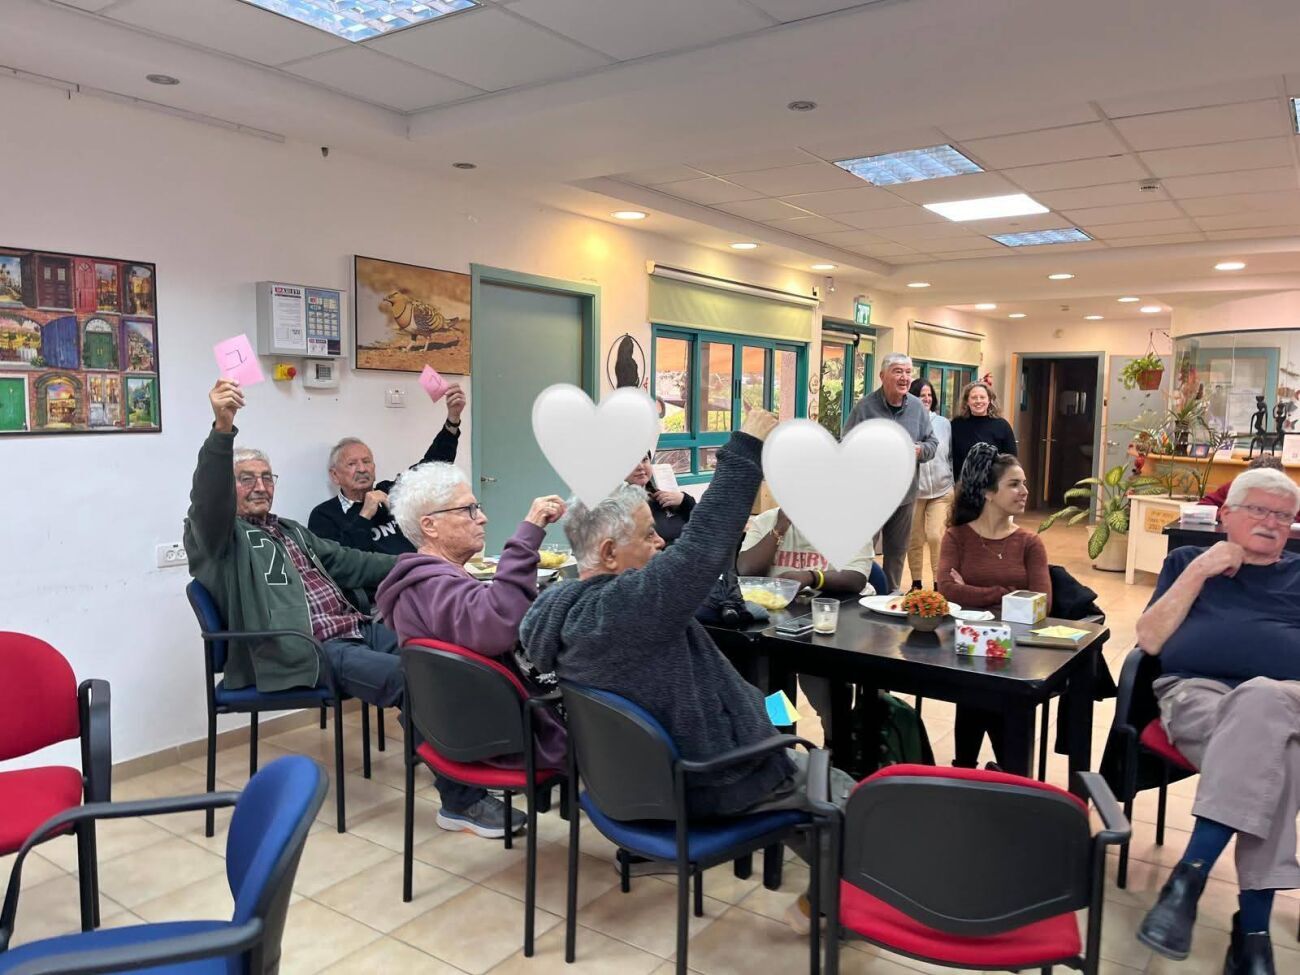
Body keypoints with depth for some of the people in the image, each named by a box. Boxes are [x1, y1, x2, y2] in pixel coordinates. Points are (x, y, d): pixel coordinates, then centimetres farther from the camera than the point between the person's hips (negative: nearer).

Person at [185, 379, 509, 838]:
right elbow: (208, 499, -18)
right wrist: (222, 429, -35)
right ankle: (462, 798, -15)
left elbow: (348, 562, 28)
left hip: (355, 630, 8)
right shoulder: (218, 536, 3)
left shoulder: (292, 532, 28)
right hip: (306, 652, -8)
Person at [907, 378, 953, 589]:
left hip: (941, 492, 1)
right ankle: (916, 583, 22)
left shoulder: (944, 424, 6)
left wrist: (953, 486, 11)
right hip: (913, 491, -1)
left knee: (936, 537, -9)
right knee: (914, 540, 7)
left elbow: (951, 457, 12)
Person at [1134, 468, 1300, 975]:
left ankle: (1190, 875, -36)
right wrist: (1200, 571, 5)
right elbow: (1149, 640, 9)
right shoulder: (1189, 559, 23)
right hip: (1196, 691, -1)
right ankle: (1253, 927, -33)